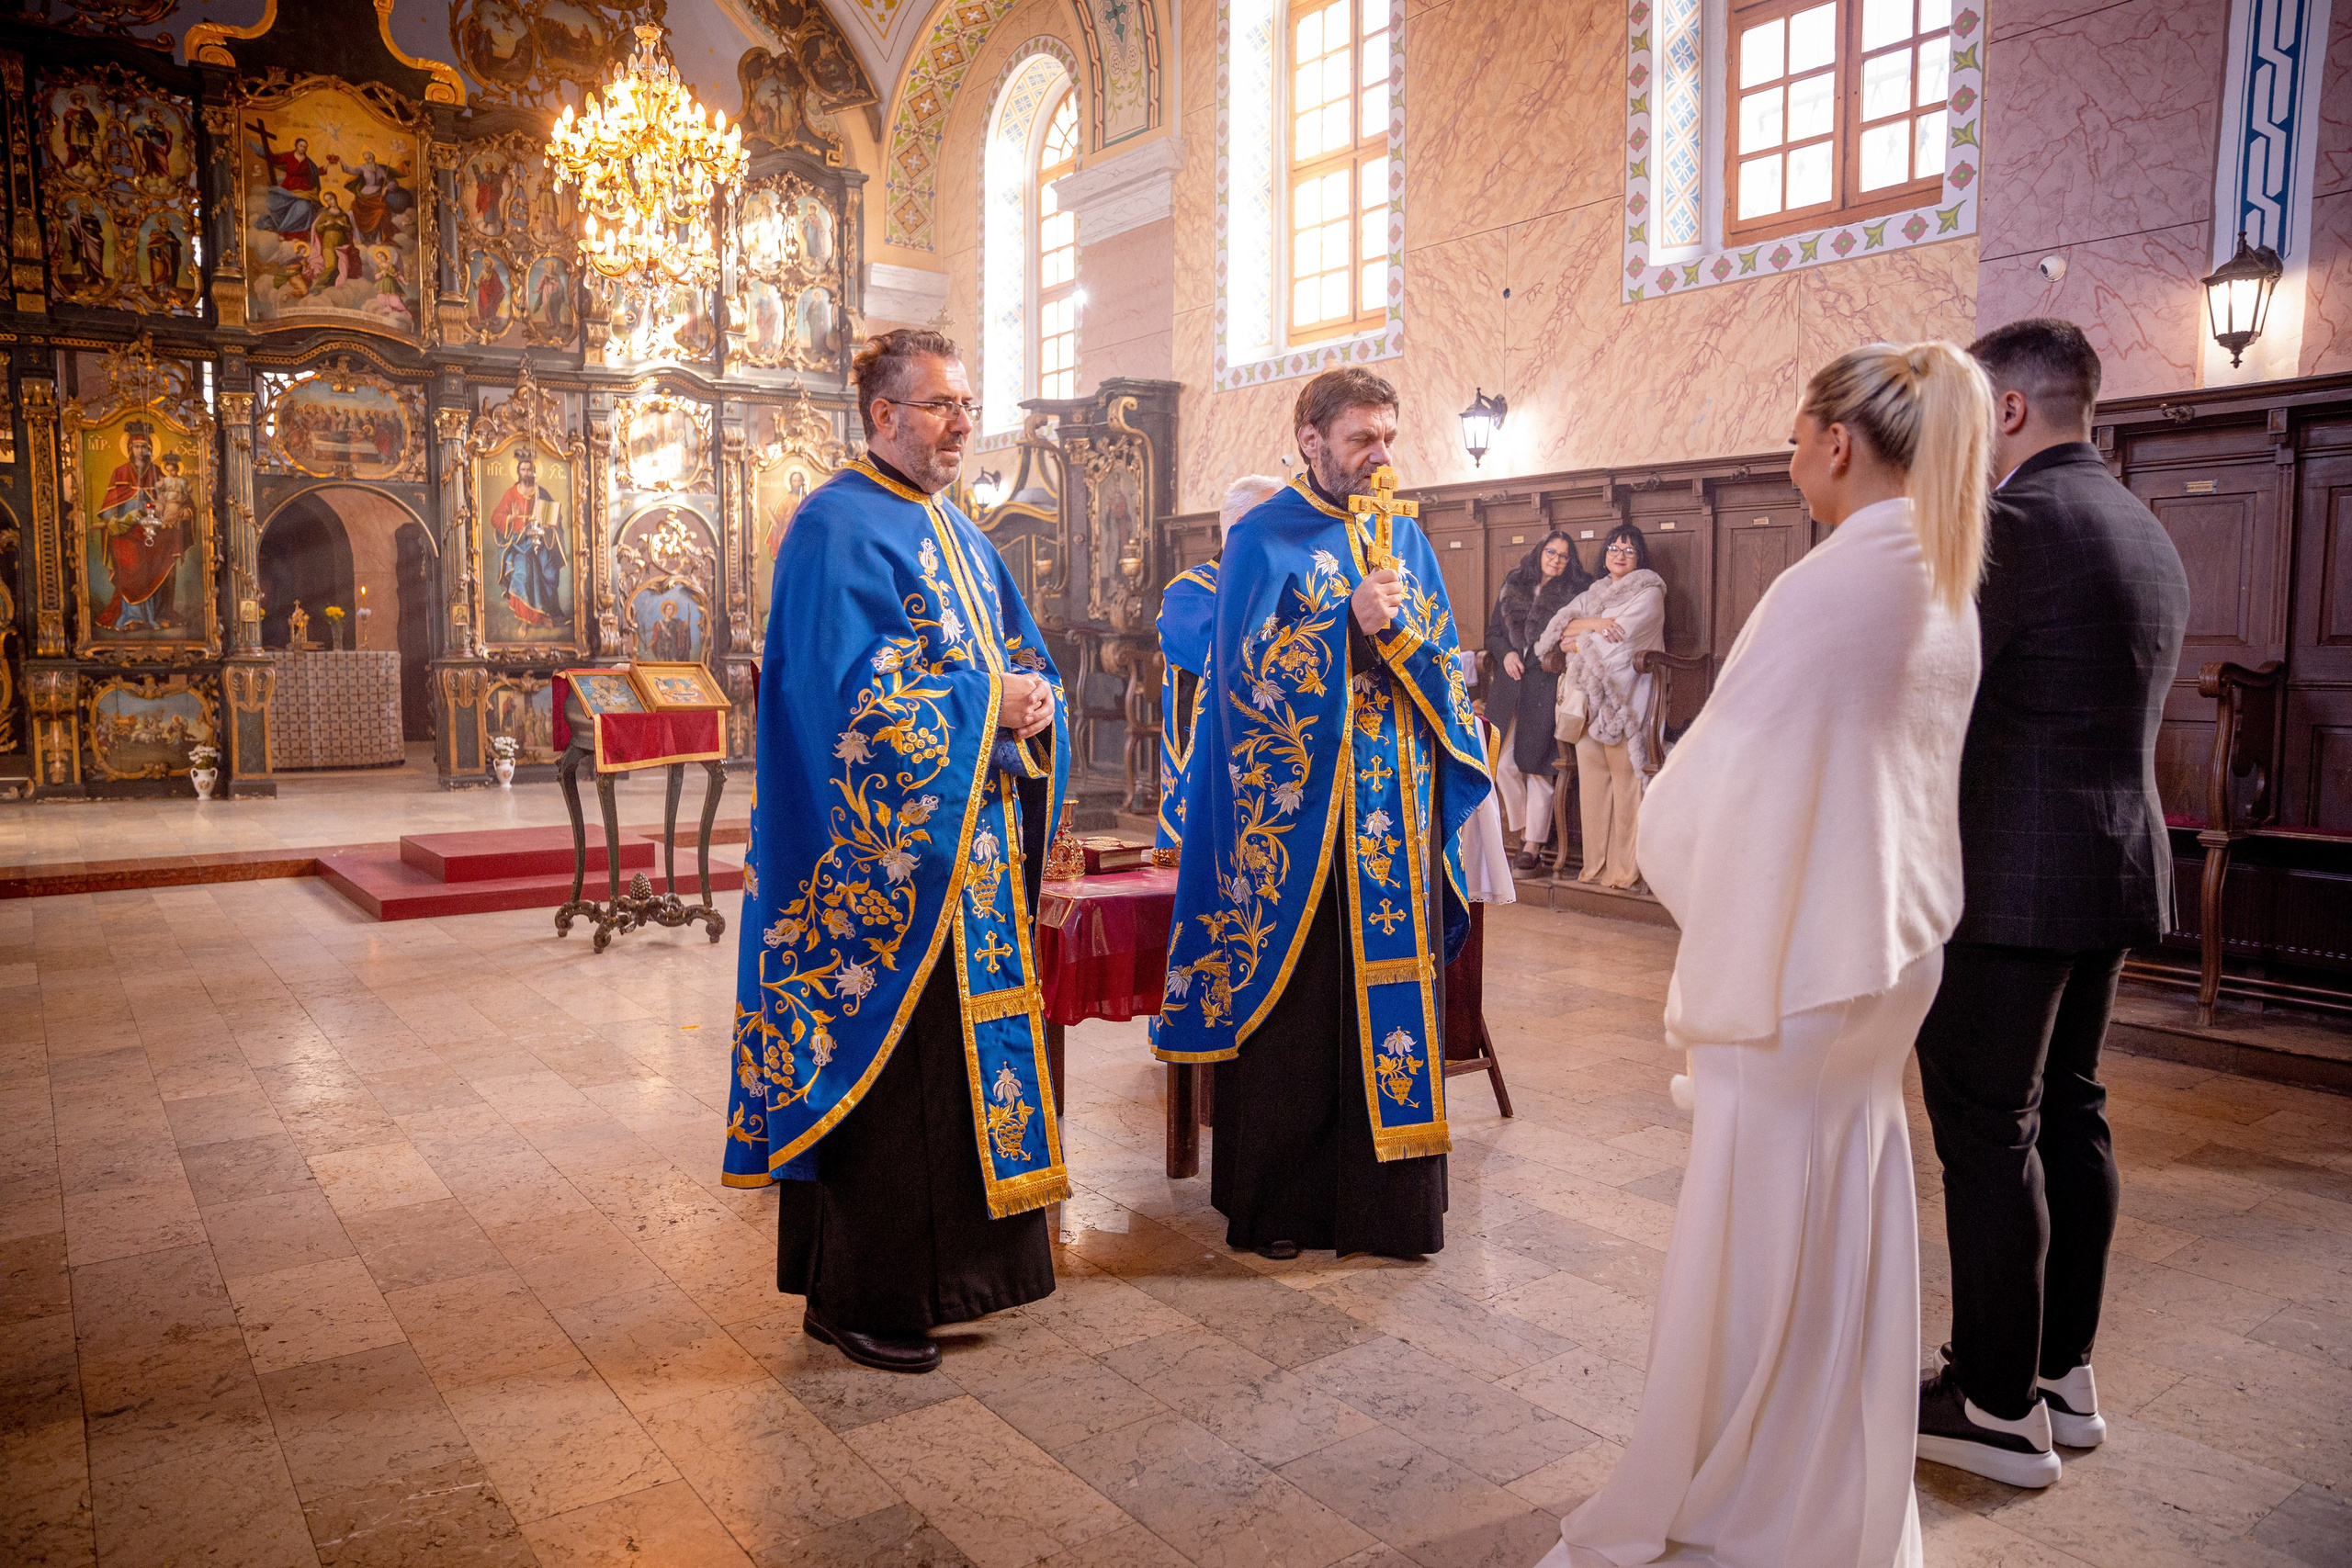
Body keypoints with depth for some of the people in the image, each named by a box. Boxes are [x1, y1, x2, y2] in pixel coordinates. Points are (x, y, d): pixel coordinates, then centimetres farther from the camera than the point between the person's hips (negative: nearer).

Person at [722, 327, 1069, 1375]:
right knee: (885, 1063, -2)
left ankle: (944, 1264, 28)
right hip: (883, 854, -9)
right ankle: (860, 1300, 12)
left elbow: (1020, 654, 18)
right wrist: (986, 703, -17)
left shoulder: (957, 534, 18)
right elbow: (849, 696, -19)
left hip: (969, 844, 9)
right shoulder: (835, 530, -10)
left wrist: (1032, 700, -5)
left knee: (964, 1048, 13)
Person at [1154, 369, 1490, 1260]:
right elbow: (1251, 670, -11)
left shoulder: (1404, 537, 14)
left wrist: (1399, 626, -9)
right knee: (1294, 1004, 1)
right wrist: (1352, 622, -17)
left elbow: (1446, 663, 11)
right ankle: (1274, 1204, 15)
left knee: (1393, 996, 7)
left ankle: (1384, 1197, 19)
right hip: (1298, 811, -4)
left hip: (1398, 814, 5)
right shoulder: (1265, 539, 0)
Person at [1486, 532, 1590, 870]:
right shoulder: (1514, 586, 12)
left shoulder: (1575, 593, 2)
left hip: (1547, 686, -4)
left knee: (1537, 765, -2)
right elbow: (1493, 631, 16)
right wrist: (1506, 653, -3)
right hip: (1510, 683, 4)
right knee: (1504, 763, 1)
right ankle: (1522, 828, 20)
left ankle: (1534, 842, 7)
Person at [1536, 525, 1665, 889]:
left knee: (1625, 778, -8)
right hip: (1588, 695, 5)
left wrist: (1578, 643, 3)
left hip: (1625, 698, -5)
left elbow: (1620, 637, -9)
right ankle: (1595, 863, 5)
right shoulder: (1593, 594, 23)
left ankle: (1625, 867, -4)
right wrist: (1593, 623, -9)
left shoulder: (1649, 594, 4)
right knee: (1592, 779, 1)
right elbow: (1561, 625, 8)